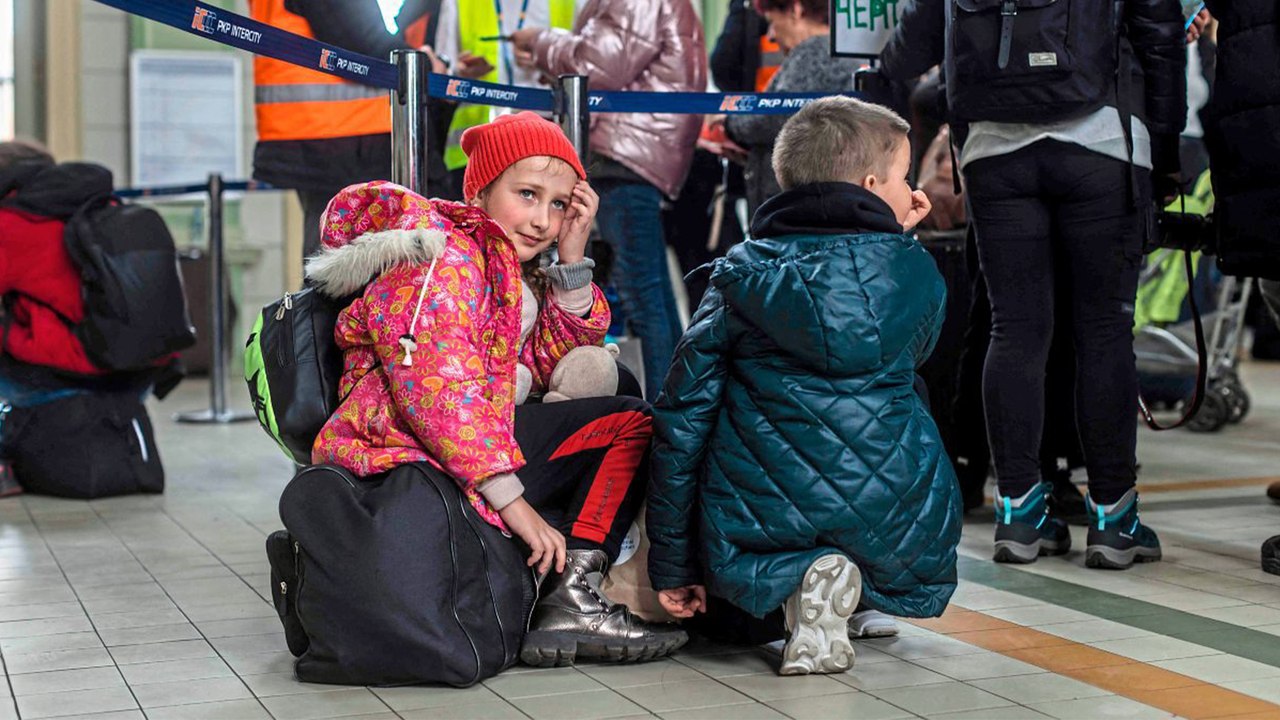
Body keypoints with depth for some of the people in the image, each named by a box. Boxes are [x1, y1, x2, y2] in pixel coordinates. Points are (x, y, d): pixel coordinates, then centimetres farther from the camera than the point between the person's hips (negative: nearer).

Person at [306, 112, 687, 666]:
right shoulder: (440, 254, -8)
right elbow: (436, 387, -21)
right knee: (630, 424, -9)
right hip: (412, 462, -10)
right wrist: (512, 501, -25)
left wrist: (572, 259, 7)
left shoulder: (515, 275, 22)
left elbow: (556, 365, 16)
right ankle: (571, 597, -16)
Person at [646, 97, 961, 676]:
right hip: (892, 522, 1)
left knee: (718, 612, 30)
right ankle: (864, 589, 6)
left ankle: (787, 591, -4)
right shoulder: (914, 271, 1)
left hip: (759, 517, -1)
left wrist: (672, 563, 5)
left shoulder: (740, 273, 2)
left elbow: (683, 416, -2)